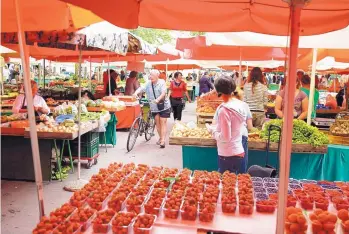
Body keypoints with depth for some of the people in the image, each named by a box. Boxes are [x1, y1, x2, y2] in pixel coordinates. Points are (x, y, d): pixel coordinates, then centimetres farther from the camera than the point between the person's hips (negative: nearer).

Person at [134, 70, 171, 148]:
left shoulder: (162, 82, -12)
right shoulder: (148, 83, -1)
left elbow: (163, 93, -25)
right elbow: (141, 88, -14)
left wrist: (158, 99, -42)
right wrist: (136, 92, -36)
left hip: (163, 106, -4)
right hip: (154, 107, 4)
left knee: (163, 122, -5)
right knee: (157, 122, 12)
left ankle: (163, 140, -7)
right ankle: (160, 137, 30)